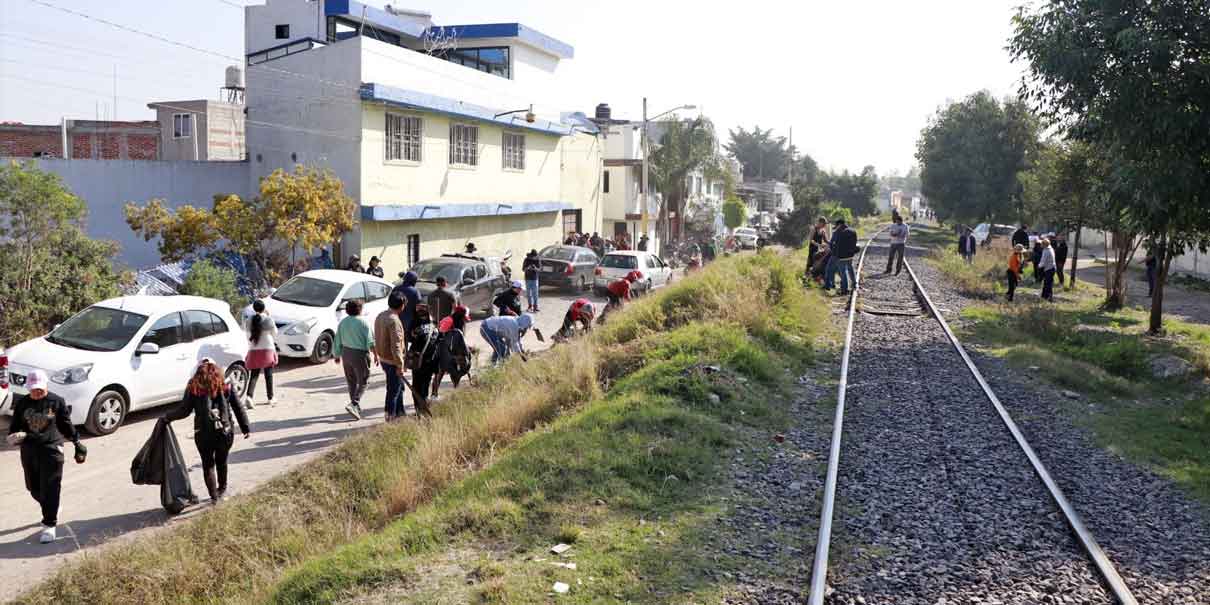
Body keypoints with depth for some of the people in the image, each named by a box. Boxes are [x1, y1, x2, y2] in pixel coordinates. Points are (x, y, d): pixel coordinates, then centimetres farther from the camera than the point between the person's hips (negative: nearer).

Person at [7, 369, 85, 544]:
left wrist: (77, 443, 8)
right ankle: (52, 510, 41)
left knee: (50, 489, -7)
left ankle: (49, 525, -2)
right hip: (29, 451, 4)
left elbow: (66, 425, 6)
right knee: (34, 487, 15)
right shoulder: (22, 403, 5)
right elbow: (15, 425, 10)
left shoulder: (57, 402, -2)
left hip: (51, 449, -4)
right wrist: (13, 436, -12)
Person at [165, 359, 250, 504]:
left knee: (208, 464, 12)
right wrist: (245, 428, 8)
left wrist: (167, 417, 12)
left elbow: (184, 410, -5)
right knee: (221, 461, 22)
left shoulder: (193, 387, -4)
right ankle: (222, 489, 40)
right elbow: (238, 409, 3)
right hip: (225, 432, 2)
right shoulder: (226, 386, 2)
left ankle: (214, 496, 7)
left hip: (203, 433, -2)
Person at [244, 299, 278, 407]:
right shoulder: (268, 319, -9)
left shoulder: (249, 320, -1)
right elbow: (274, 333, 3)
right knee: (268, 375, 9)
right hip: (267, 350, -2)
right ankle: (271, 398, 17)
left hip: (254, 351, 2)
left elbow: (247, 333, 6)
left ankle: (249, 396, -17)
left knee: (253, 375, 4)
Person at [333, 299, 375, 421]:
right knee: (363, 381, 2)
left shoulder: (342, 323, 5)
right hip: (360, 354, -6)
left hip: (346, 353, 6)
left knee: (351, 381, 16)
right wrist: (375, 355, -6)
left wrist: (337, 355, 20)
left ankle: (356, 407, 26)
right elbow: (370, 342, -13)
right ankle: (353, 404, -16)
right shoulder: (363, 322, -9)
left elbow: (337, 342, 9)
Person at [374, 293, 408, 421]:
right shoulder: (394, 321, -23)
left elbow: (377, 338, 15)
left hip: (383, 358, 9)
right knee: (393, 391, 1)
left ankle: (399, 413, 30)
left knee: (399, 386, 21)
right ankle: (390, 419, 9)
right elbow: (395, 346, -26)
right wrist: (399, 365, -21)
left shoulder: (380, 316, 7)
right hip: (392, 361, -9)